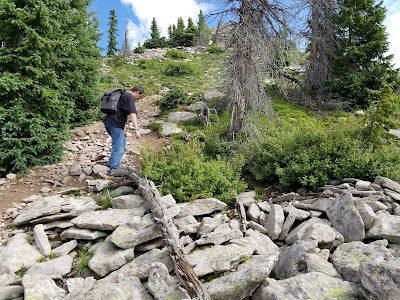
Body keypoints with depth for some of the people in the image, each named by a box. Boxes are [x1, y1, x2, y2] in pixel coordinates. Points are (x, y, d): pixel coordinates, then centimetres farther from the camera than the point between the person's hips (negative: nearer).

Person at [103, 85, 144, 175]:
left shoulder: (123, 94, 22)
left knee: (122, 143, 19)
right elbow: (132, 113, -22)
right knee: (118, 147, -6)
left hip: (108, 121, 10)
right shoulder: (130, 97, -8)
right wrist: (136, 129, -29)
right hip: (115, 124, -10)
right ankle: (113, 169, -7)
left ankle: (114, 164, 23)